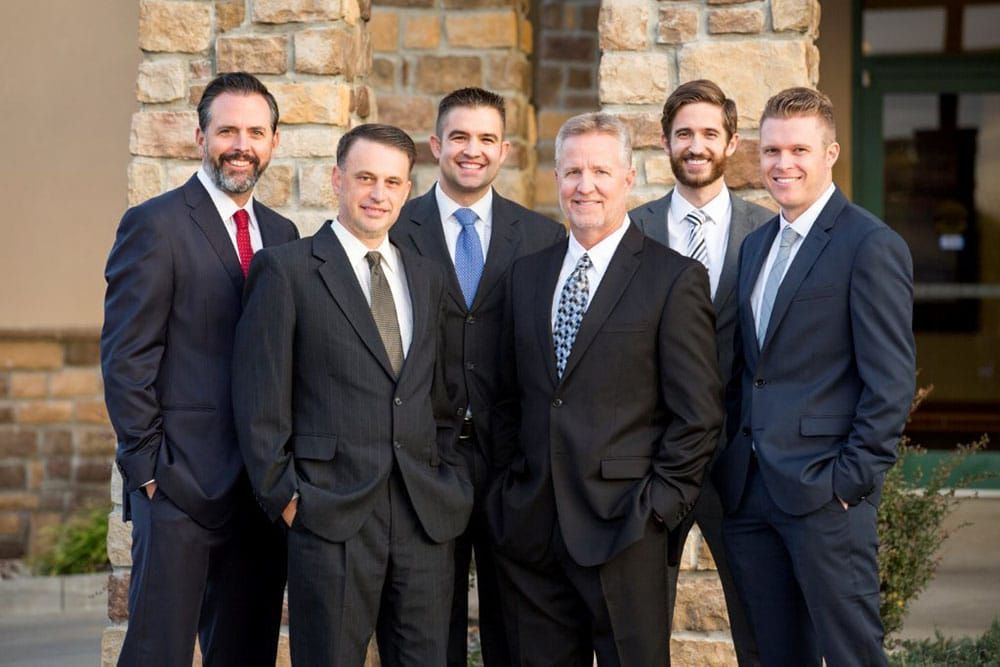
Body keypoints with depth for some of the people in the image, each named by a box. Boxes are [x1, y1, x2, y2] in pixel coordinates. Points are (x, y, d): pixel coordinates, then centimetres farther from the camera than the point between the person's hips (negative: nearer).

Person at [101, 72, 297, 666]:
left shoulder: (281, 233, 14)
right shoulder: (155, 225, -5)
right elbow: (126, 359, -9)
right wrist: (148, 467, -12)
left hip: (263, 482, 6)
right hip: (181, 483, -6)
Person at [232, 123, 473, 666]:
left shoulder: (428, 278, 16)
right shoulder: (285, 270, 0)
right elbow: (259, 399, -3)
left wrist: (447, 483, 9)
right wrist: (284, 496, -7)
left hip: (425, 517, 5)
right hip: (330, 514, -5)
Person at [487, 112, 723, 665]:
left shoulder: (675, 280, -3)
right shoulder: (527, 274, 13)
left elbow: (697, 414, -6)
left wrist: (659, 505, -10)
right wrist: (510, 485, 9)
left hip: (623, 530, -5)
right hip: (531, 529, 5)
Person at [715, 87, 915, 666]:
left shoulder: (871, 245, -8)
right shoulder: (756, 245, 16)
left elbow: (891, 382, -12)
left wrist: (853, 480, -15)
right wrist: (730, 463, 10)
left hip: (824, 491, -7)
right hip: (749, 491, 7)